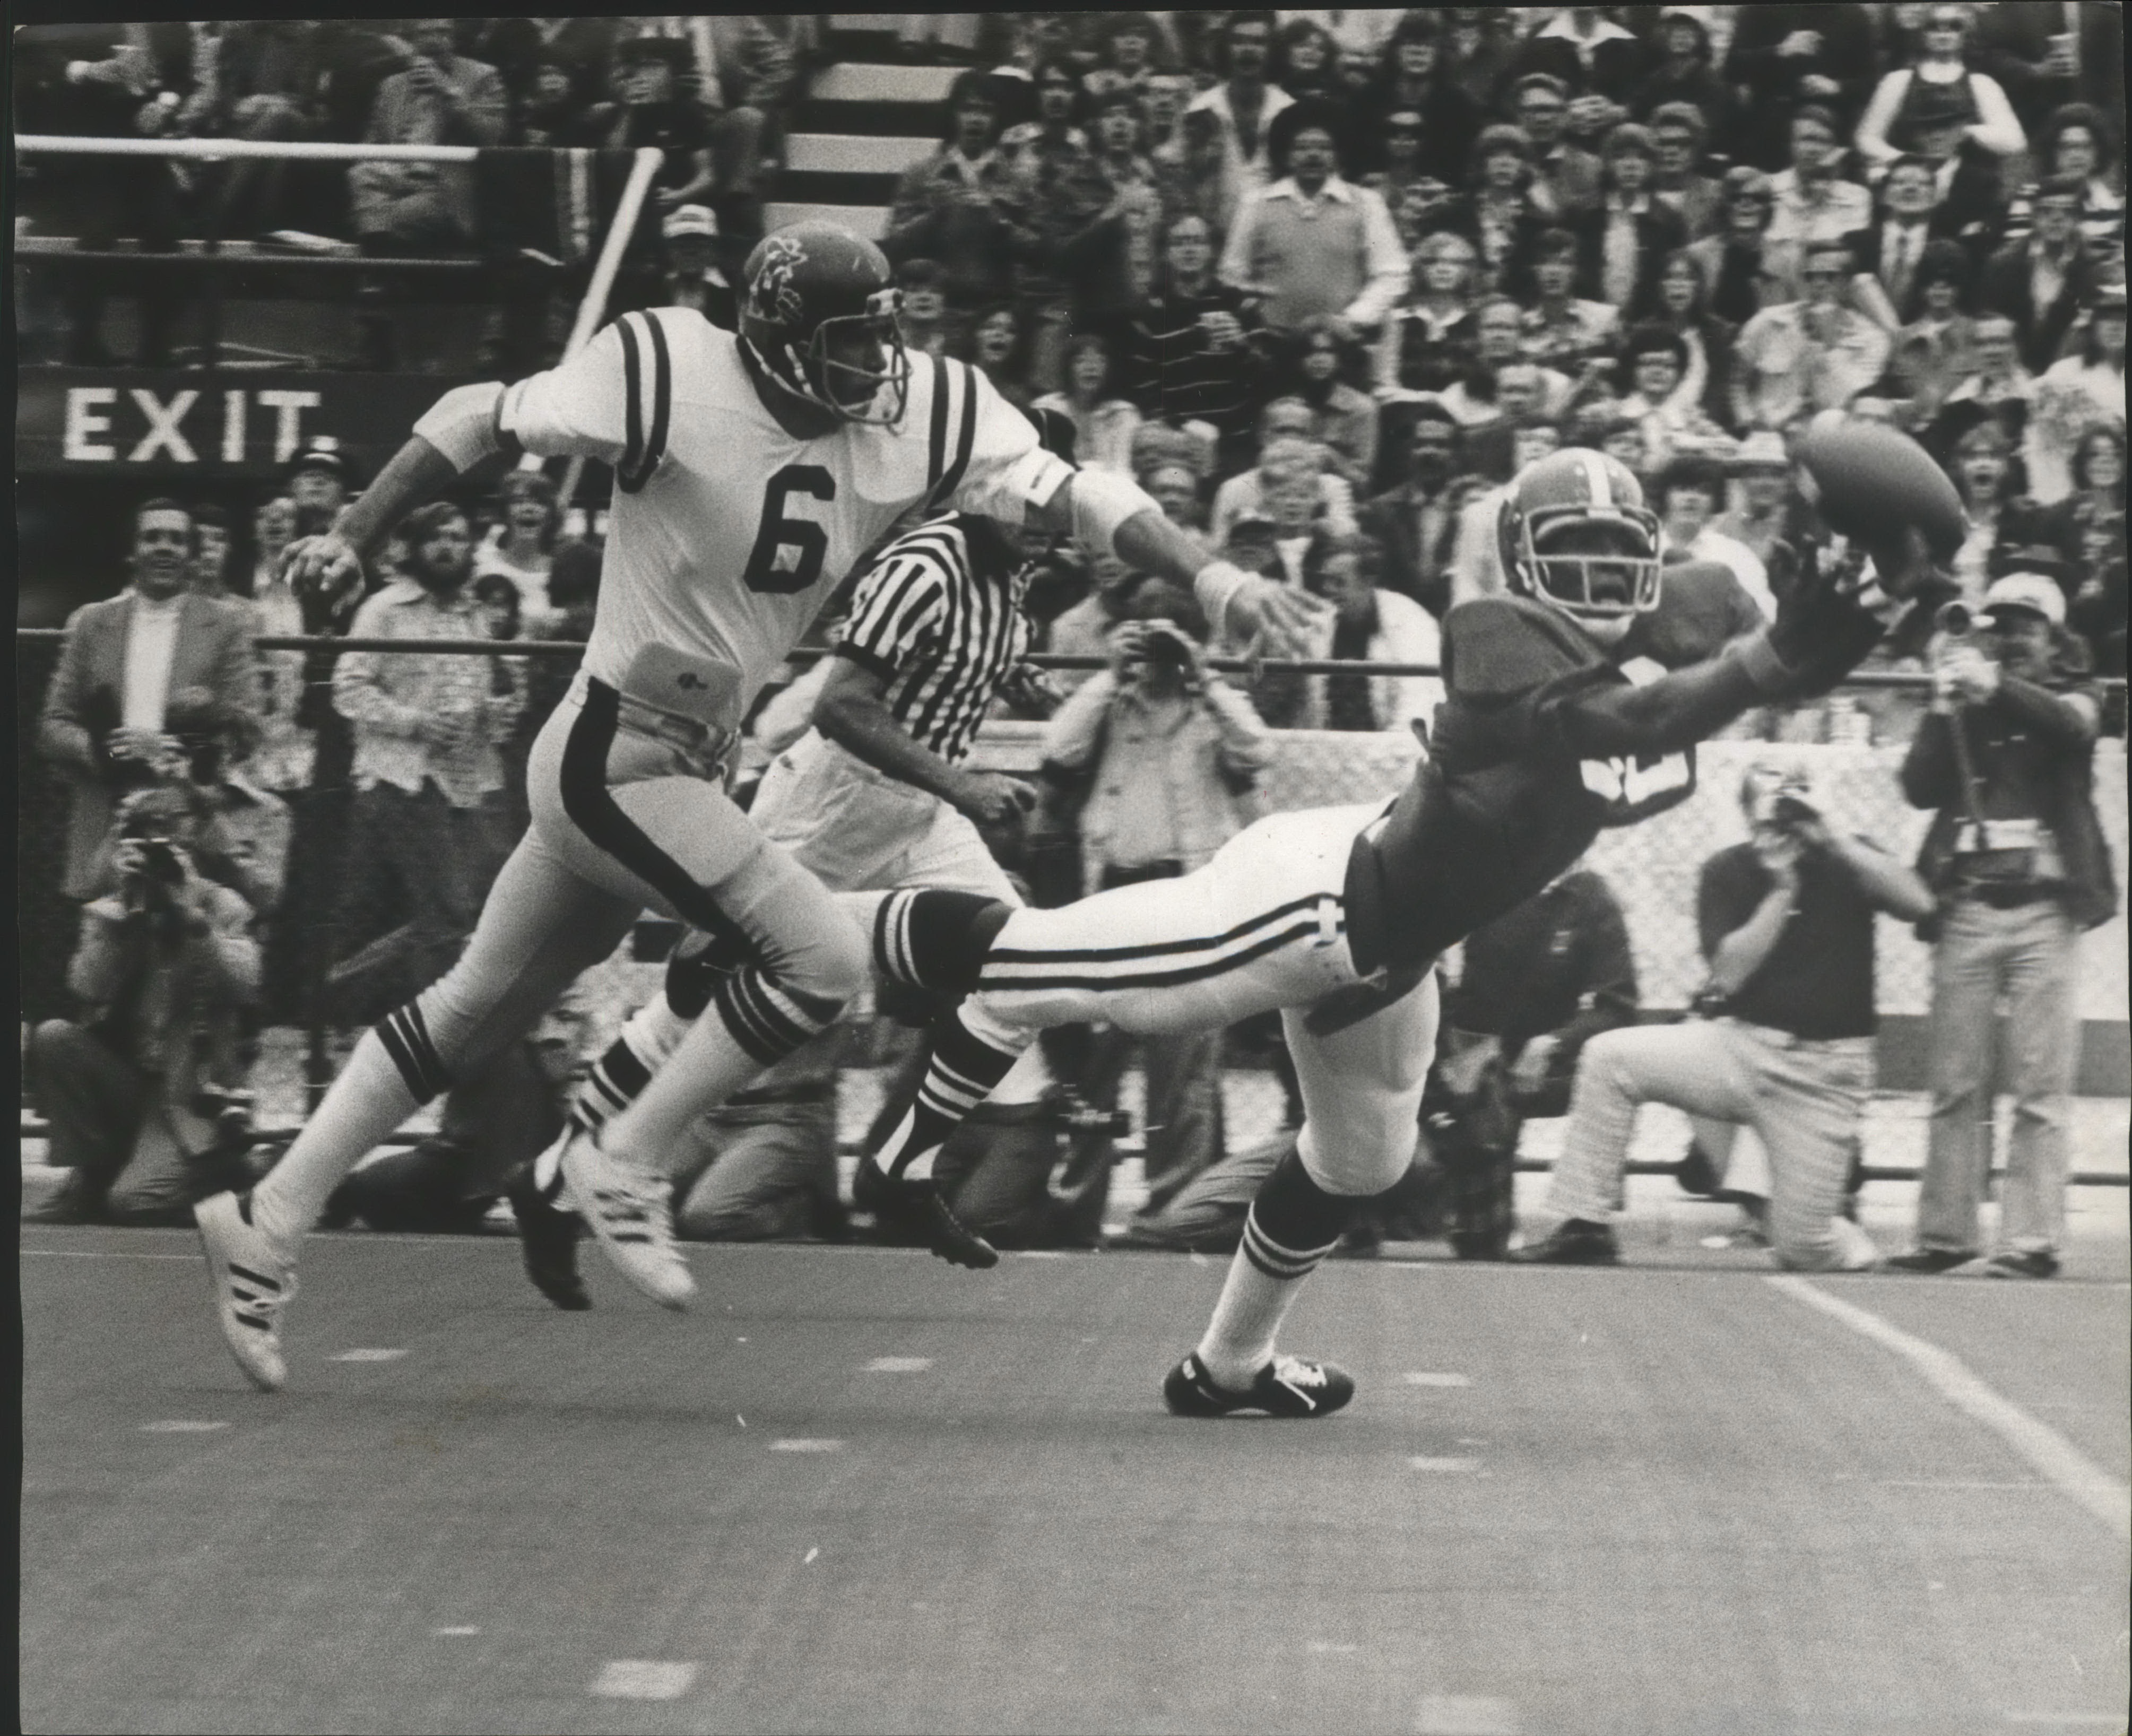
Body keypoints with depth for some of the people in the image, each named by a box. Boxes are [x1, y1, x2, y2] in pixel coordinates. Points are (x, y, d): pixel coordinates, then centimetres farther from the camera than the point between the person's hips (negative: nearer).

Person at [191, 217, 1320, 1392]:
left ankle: (267, 1222, 25)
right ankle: (620, 1164, 0)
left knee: (478, 1009, 15)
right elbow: (482, 421, -10)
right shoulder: (668, 378, -19)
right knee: (822, 957, -15)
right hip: (614, 759, -8)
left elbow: (1064, 494, -6)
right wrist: (352, 537, -11)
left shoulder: (919, 417, -4)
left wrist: (1207, 573, -19)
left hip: (685, 767, 8)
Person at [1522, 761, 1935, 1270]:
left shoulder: (1846, 860, 3)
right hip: (1740, 1045, 2)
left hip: (1824, 1072, -2)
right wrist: (1781, 888, -16)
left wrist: (1830, 840, -19)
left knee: (1803, 1249, -10)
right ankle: (1586, 1226, -12)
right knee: (1609, 1056, -19)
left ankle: (1849, 1247, 29)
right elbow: (1728, 975, -10)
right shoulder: (1728, 871, 2)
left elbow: (1918, 903, -16)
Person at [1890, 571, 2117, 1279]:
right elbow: (1919, 788, 4)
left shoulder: (2070, 695, 12)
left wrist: (1997, 687, -26)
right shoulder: (1962, 705, 17)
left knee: (2040, 1089, -7)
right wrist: (1945, 708, -8)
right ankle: (1945, 1232, 3)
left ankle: (2033, 1239, -9)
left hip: (2042, 908, -2)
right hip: (1967, 906, 2)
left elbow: (2071, 724, -13)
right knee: (1956, 1085, 0)